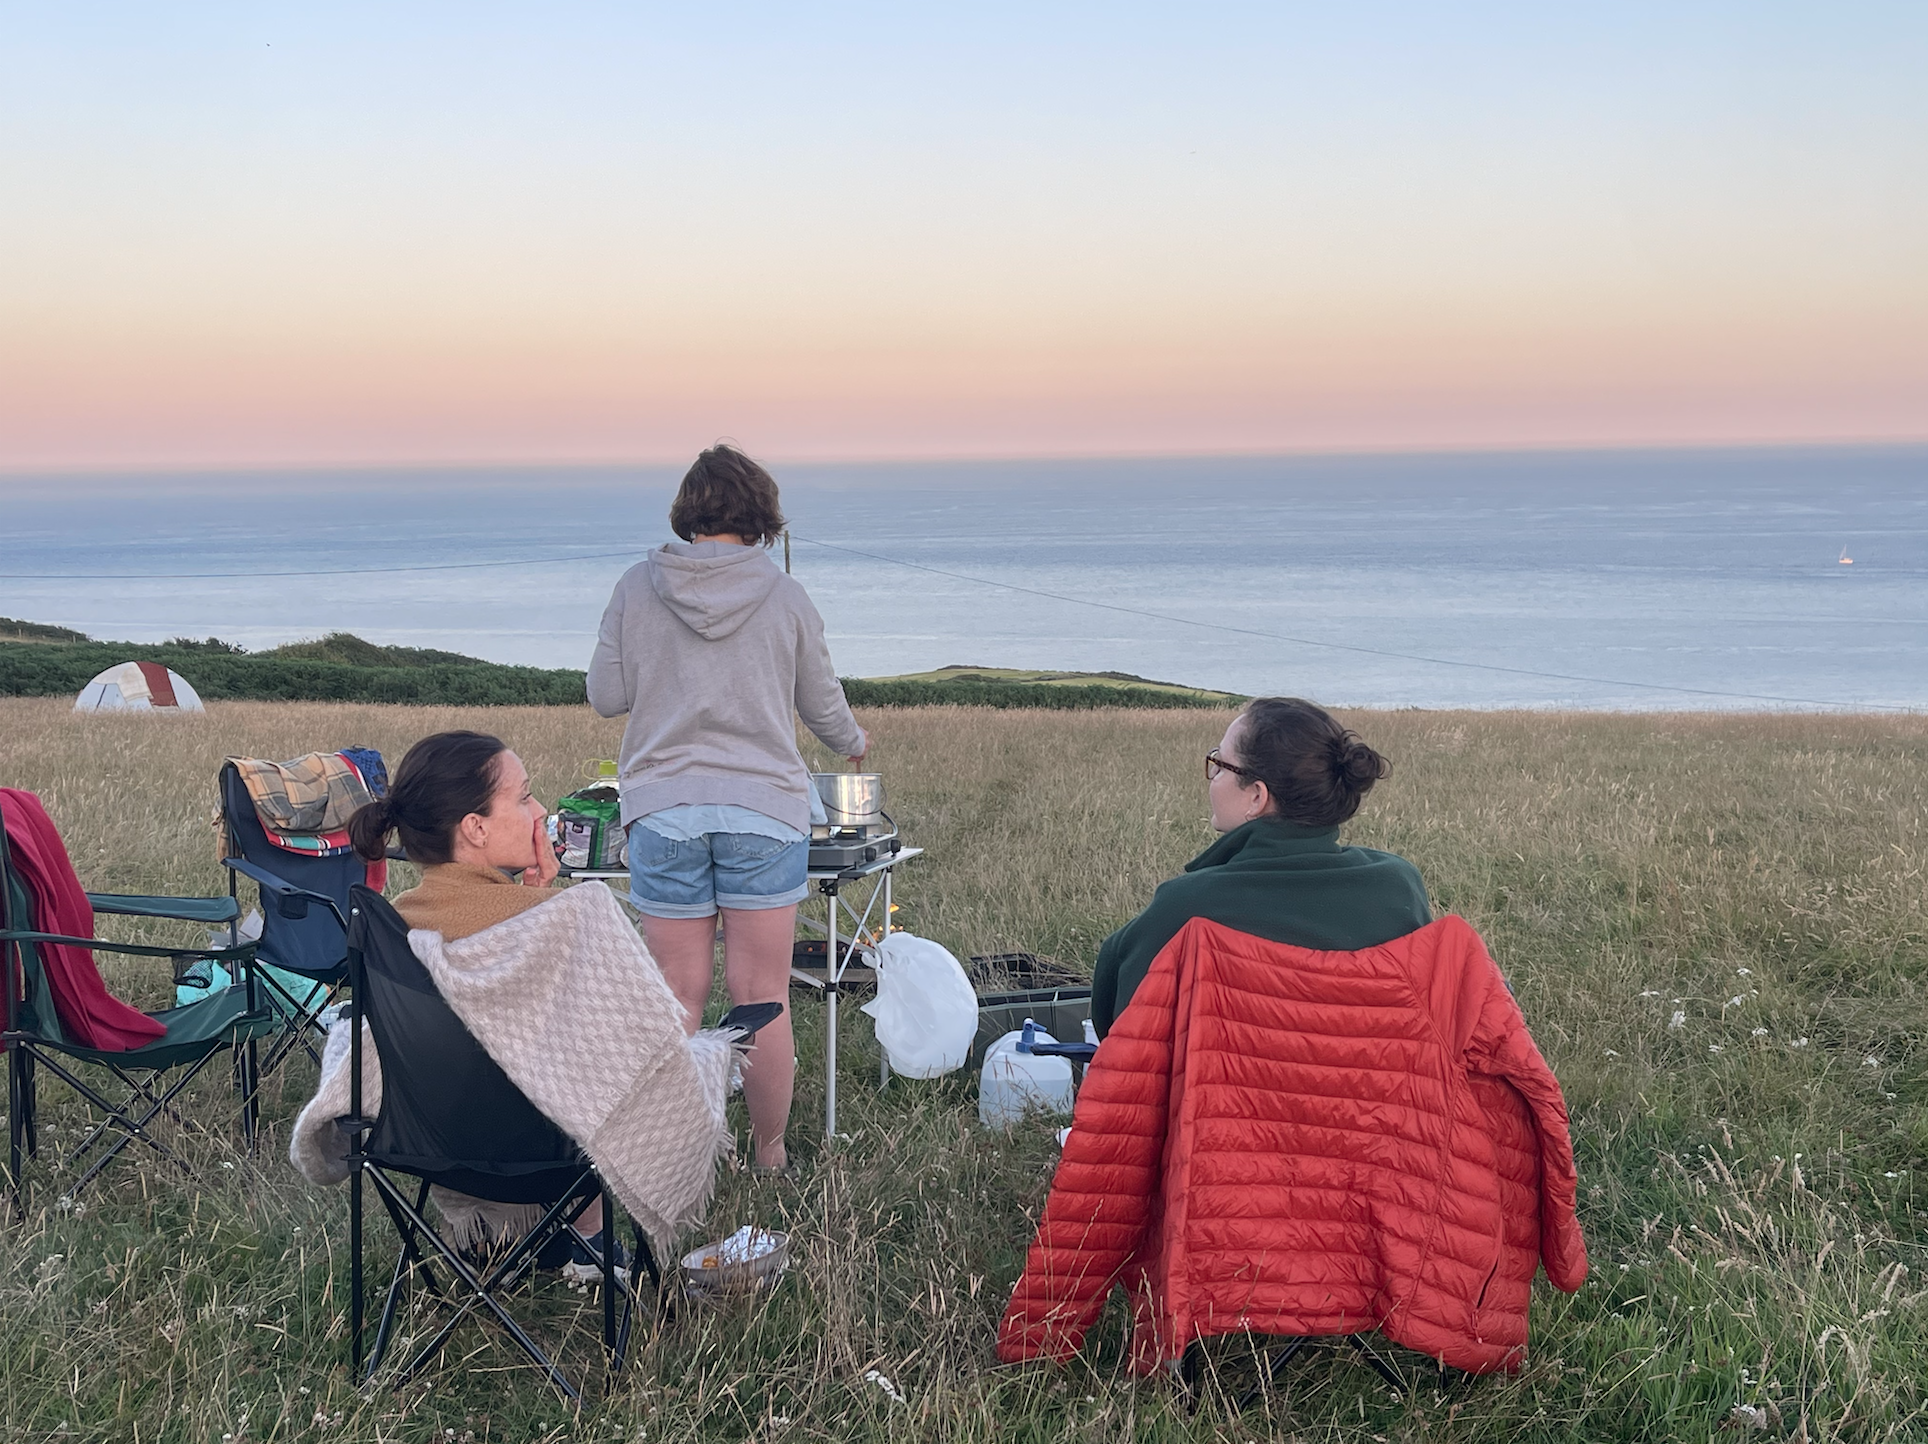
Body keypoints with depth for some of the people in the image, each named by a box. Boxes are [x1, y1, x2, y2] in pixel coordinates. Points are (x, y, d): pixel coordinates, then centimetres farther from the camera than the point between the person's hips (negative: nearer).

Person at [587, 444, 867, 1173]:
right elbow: (824, 706, 11)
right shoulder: (786, 598, 1)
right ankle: (769, 1155, 15)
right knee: (763, 1000, 5)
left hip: (664, 812, 1)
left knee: (679, 996, 7)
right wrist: (854, 743, 33)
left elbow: (606, 695, 5)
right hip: (764, 812, -1)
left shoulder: (637, 589, 0)